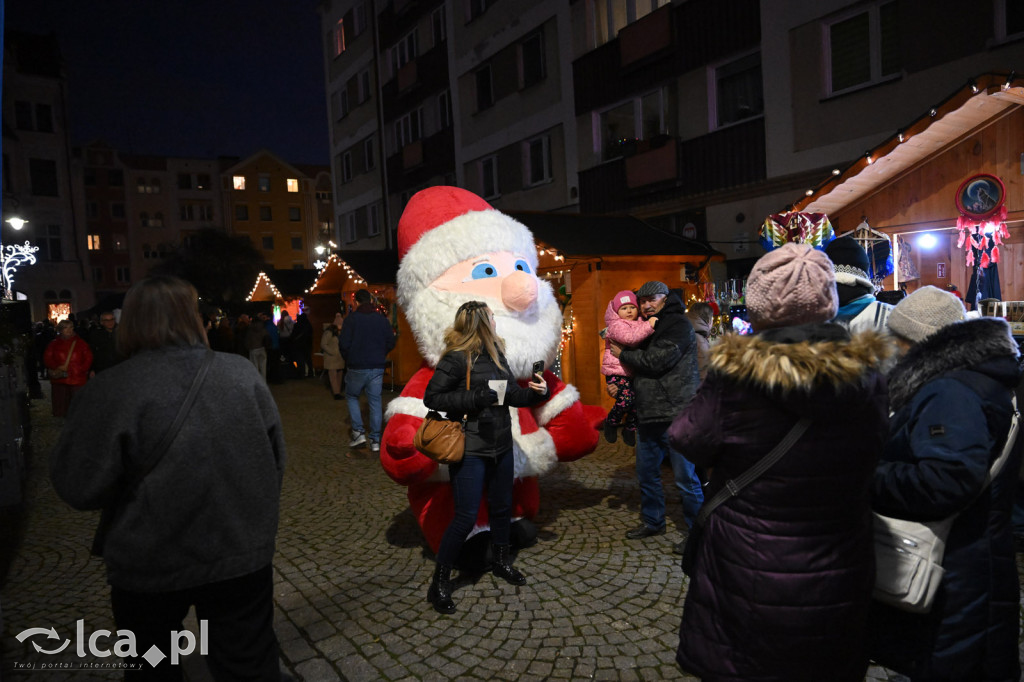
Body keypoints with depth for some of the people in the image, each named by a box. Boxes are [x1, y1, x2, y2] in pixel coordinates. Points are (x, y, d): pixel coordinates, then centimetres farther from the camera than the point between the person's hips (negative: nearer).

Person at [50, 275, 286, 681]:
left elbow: (78, 488, -13)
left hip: (151, 570, -1)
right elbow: (276, 456, 1)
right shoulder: (242, 373, -7)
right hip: (243, 556, 2)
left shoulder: (112, 389, -17)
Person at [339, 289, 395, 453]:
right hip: (377, 367, 2)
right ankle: (375, 440, 8)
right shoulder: (382, 319, 2)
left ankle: (358, 432, 7)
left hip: (357, 367, -2)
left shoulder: (352, 319, -7)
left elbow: (344, 344, -10)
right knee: (375, 402, 7)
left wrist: (348, 359, 8)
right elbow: (391, 342, 5)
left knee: (351, 396, 18)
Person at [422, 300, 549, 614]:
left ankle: (500, 561, 43)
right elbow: (432, 397, -16)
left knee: (502, 507, 19)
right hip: (470, 449, -7)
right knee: (466, 516, -6)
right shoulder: (457, 358, -15)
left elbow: (512, 394, 14)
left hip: (501, 445, 7)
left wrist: (536, 391, -5)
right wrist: (478, 397, -23)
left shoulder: (496, 353, 8)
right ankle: (439, 583, 11)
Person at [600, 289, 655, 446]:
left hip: (633, 372, 7)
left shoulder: (640, 323, 15)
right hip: (616, 371, -7)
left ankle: (630, 429, 26)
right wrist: (649, 326, -34)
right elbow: (629, 337, -30)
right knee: (625, 400, -20)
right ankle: (610, 422, 8)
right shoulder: (616, 325, -9)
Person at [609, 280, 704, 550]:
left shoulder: (678, 324, -9)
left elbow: (657, 361, -19)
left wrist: (623, 354, -6)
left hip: (675, 414, -9)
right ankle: (652, 522, 34)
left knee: (686, 478, -2)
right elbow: (638, 365, 28)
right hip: (650, 416, 9)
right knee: (646, 472, 17)